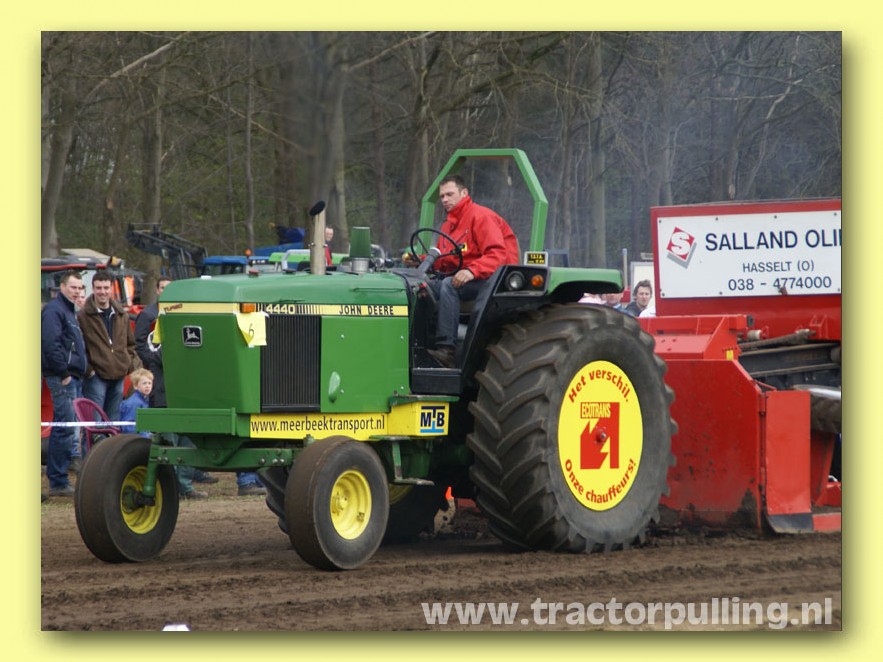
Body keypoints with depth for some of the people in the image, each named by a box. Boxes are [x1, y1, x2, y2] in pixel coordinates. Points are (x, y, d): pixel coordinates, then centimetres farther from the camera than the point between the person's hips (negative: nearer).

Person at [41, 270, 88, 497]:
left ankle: (58, 481, 15)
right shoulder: (54, 310, -10)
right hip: (61, 377, -10)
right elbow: (51, 344, -20)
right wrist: (63, 373, -19)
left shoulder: (70, 311, 22)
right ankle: (58, 482, -10)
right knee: (65, 428, -11)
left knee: (64, 429, 11)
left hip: (72, 377, 10)